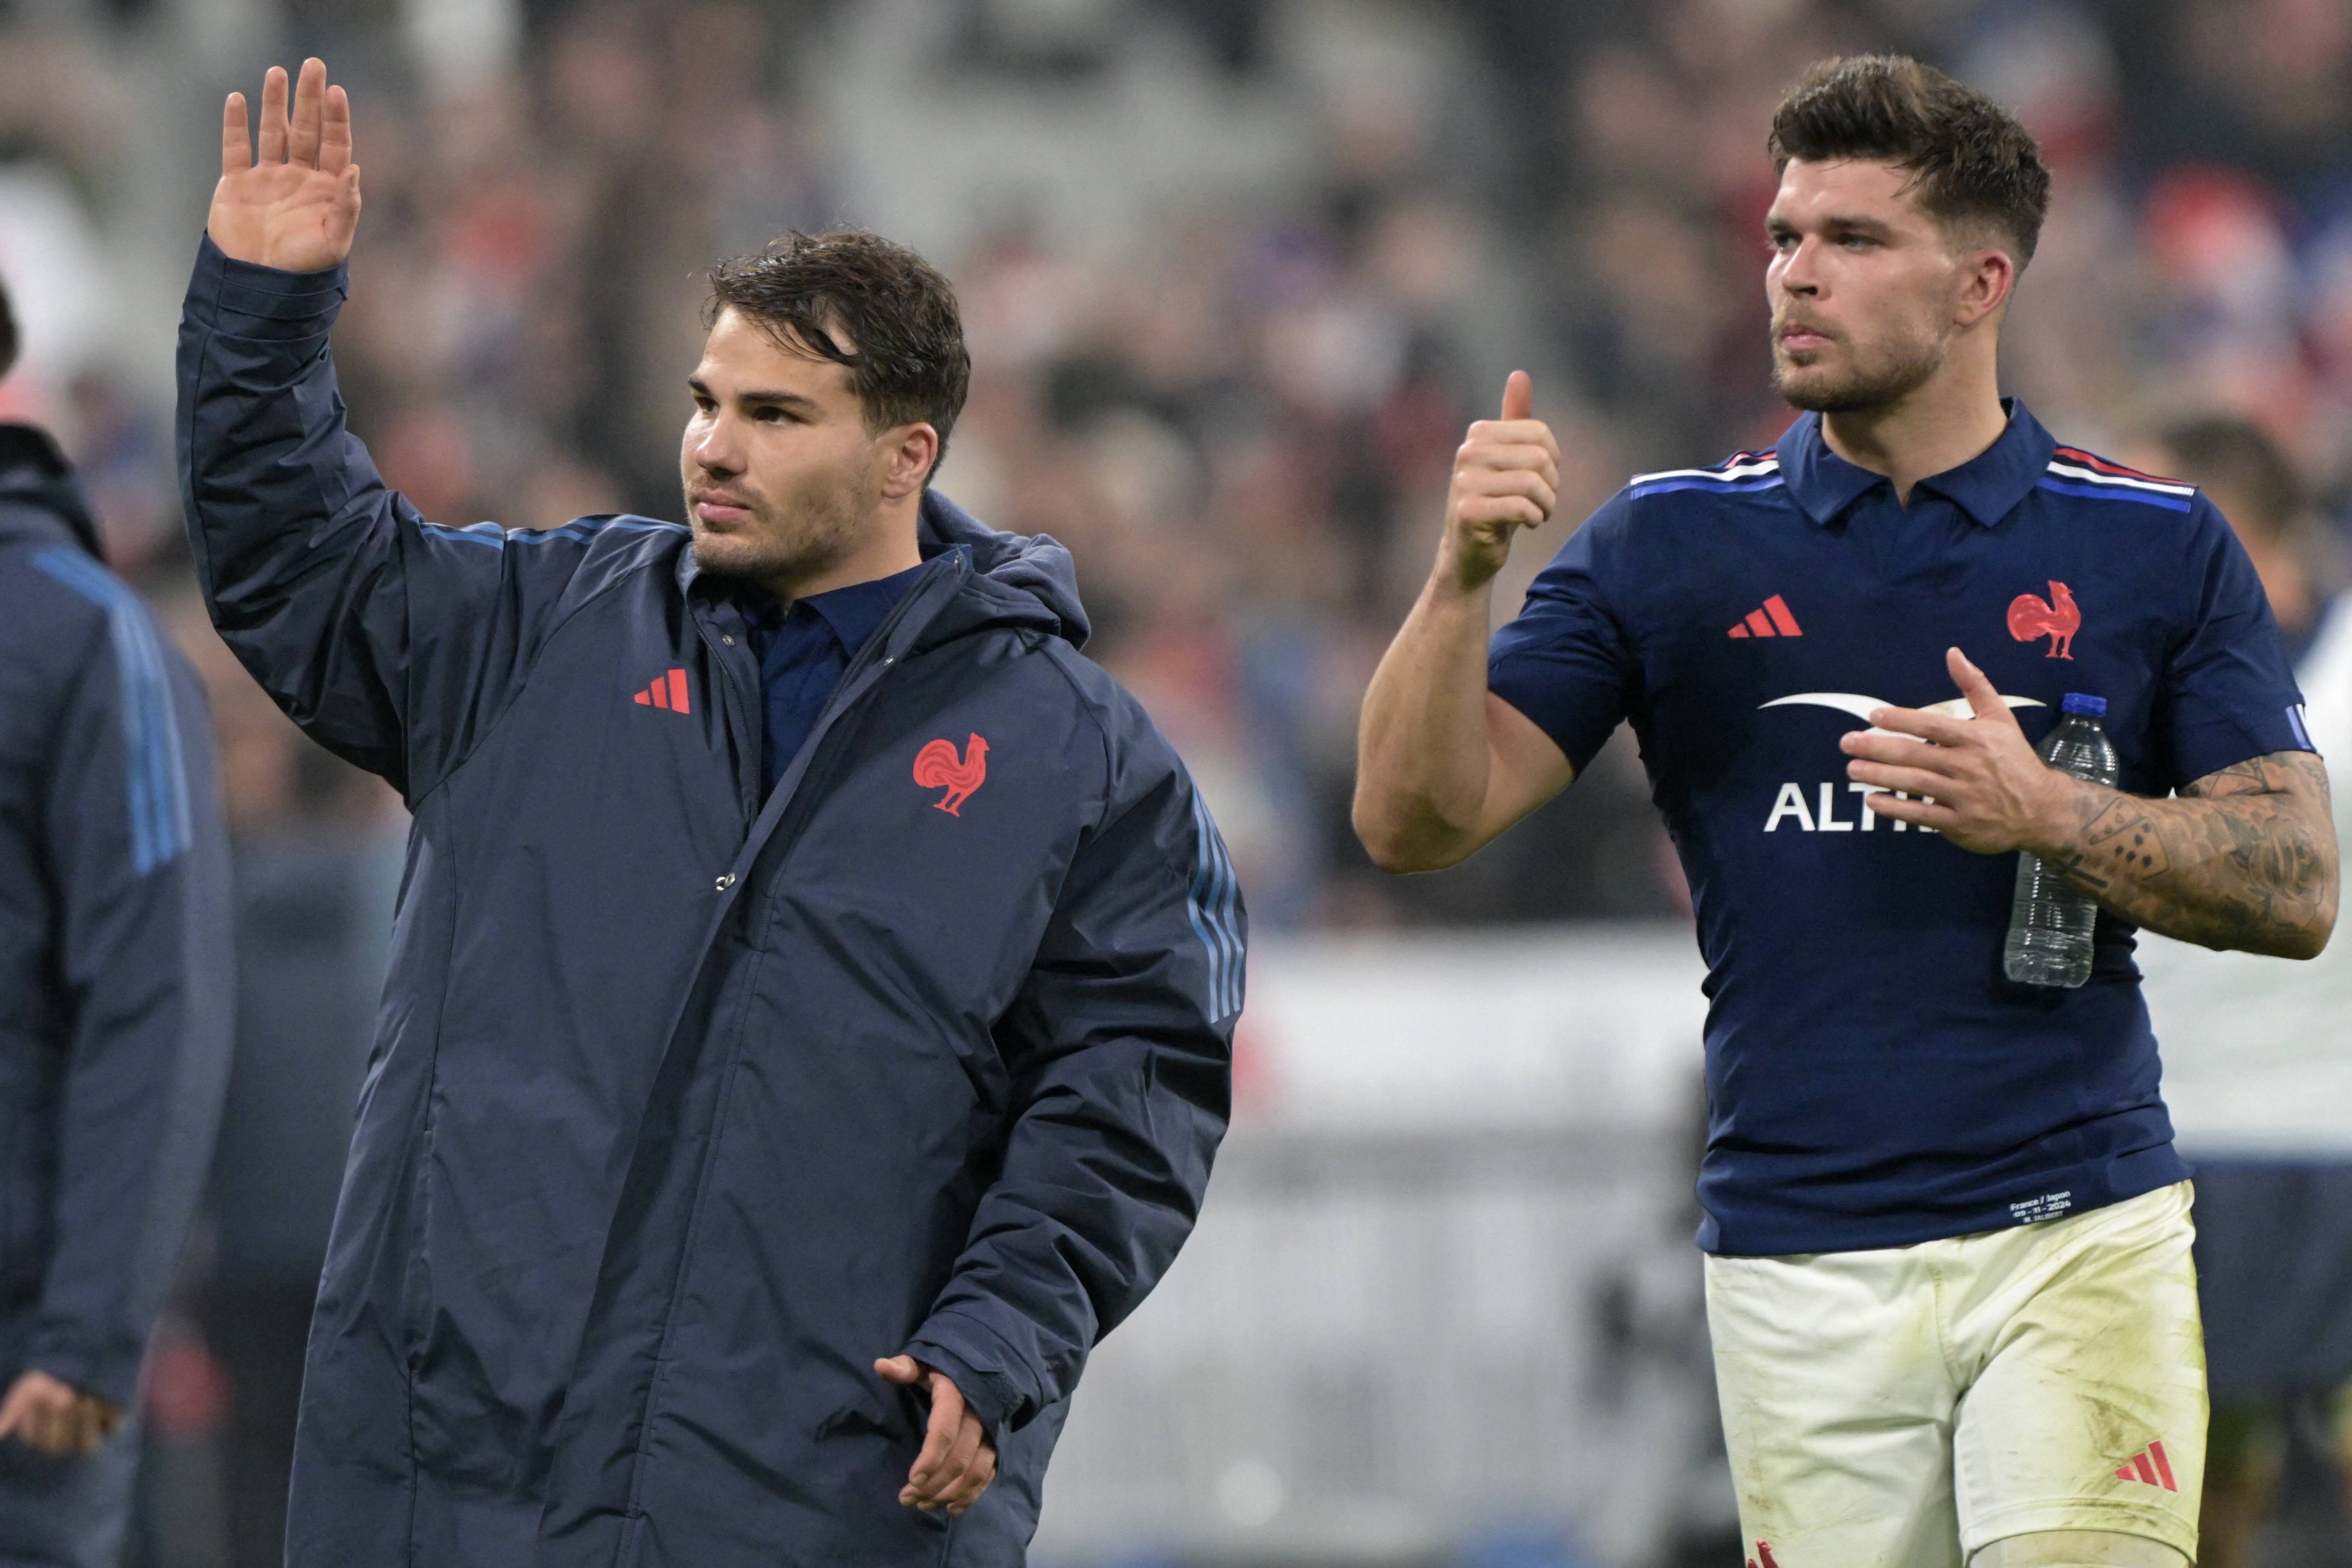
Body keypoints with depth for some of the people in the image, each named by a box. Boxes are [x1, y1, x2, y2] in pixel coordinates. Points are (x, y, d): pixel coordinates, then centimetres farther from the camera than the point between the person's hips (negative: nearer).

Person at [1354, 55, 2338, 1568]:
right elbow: (1419, 819, 1)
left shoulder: (2161, 548, 5)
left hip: (2079, 1238, -1)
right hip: (1799, 1260, 1)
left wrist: (2047, 816, -13)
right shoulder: (1672, 545, 7)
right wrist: (1464, 574, -16)